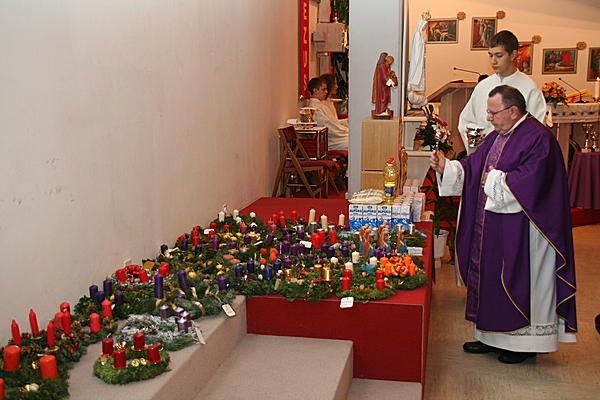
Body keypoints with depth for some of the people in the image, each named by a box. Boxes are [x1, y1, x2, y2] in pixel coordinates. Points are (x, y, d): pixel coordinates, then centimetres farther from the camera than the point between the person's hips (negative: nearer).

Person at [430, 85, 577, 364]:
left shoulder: (538, 138, -15)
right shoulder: (497, 136, 12)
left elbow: (529, 183, -25)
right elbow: (472, 167, 13)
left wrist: (494, 180, -15)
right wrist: (446, 167, -3)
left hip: (520, 230, -9)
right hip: (491, 227, 9)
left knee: (519, 282, 2)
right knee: (490, 276, 13)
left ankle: (525, 343, 17)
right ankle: (494, 337, 26)